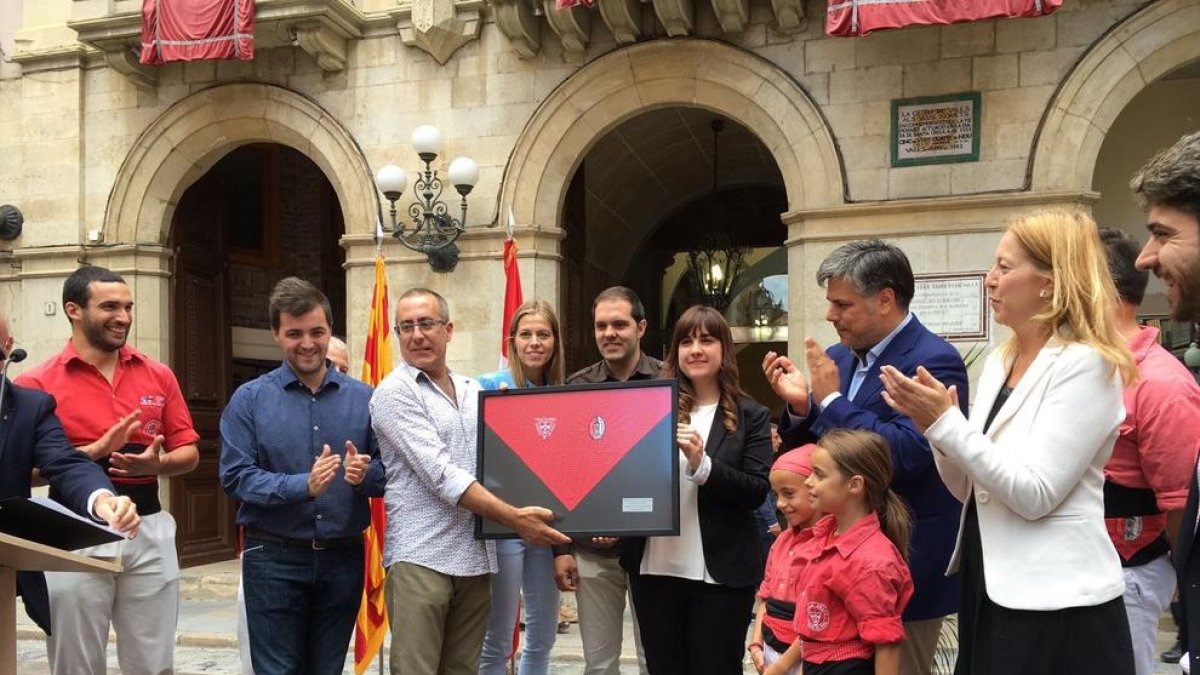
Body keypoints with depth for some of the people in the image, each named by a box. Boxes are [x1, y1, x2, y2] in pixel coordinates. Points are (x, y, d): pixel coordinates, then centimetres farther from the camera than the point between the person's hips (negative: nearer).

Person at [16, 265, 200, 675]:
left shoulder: (158, 376, 8)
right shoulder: (38, 384, -4)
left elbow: (188, 453, 10)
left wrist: (156, 464, -11)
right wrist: (99, 449, -19)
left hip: (150, 532, 3)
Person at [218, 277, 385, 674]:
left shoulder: (363, 399, 5)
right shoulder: (249, 399, -1)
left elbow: (387, 472, 6)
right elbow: (235, 477, -8)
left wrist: (365, 474, -17)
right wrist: (303, 486, -21)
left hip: (343, 558, 2)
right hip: (274, 558, -2)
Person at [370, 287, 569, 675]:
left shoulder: (474, 391, 14)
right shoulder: (394, 393, -6)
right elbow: (440, 475, -15)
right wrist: (515, 519, -18)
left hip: (476, 555, 6)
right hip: (421, 556, -6)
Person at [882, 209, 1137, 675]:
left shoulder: (1085, 365, -13)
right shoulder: (998, 362, 9)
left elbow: (1034, 494, -21)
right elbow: (969, 488, 10)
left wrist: (946, 422, -21)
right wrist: (935, 426, -7)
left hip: (1055, 605, -7)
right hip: (989, 587, 8)